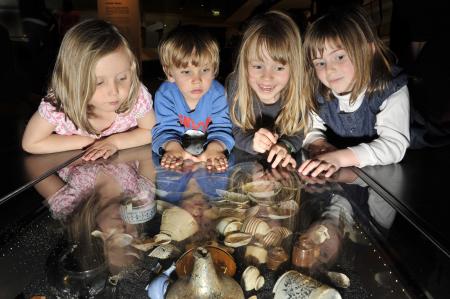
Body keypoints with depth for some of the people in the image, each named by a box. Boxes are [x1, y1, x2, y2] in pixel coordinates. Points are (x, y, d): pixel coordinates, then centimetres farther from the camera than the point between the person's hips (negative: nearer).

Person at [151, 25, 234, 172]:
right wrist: (173, 147, -38)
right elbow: (165, 128, -15)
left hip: (208, 148, 0)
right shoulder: (165, 94, -10)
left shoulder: (218, 94, -11)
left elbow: (221, 127, -17)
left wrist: (215, 148, -40)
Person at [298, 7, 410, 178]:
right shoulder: (320, 93, -7)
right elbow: (312, 128, 2)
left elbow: (395, 145, -29)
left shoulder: (391, 91, -20)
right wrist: (318, 144, -23)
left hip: (384, 176, -3)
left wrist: (340, 157, -41)